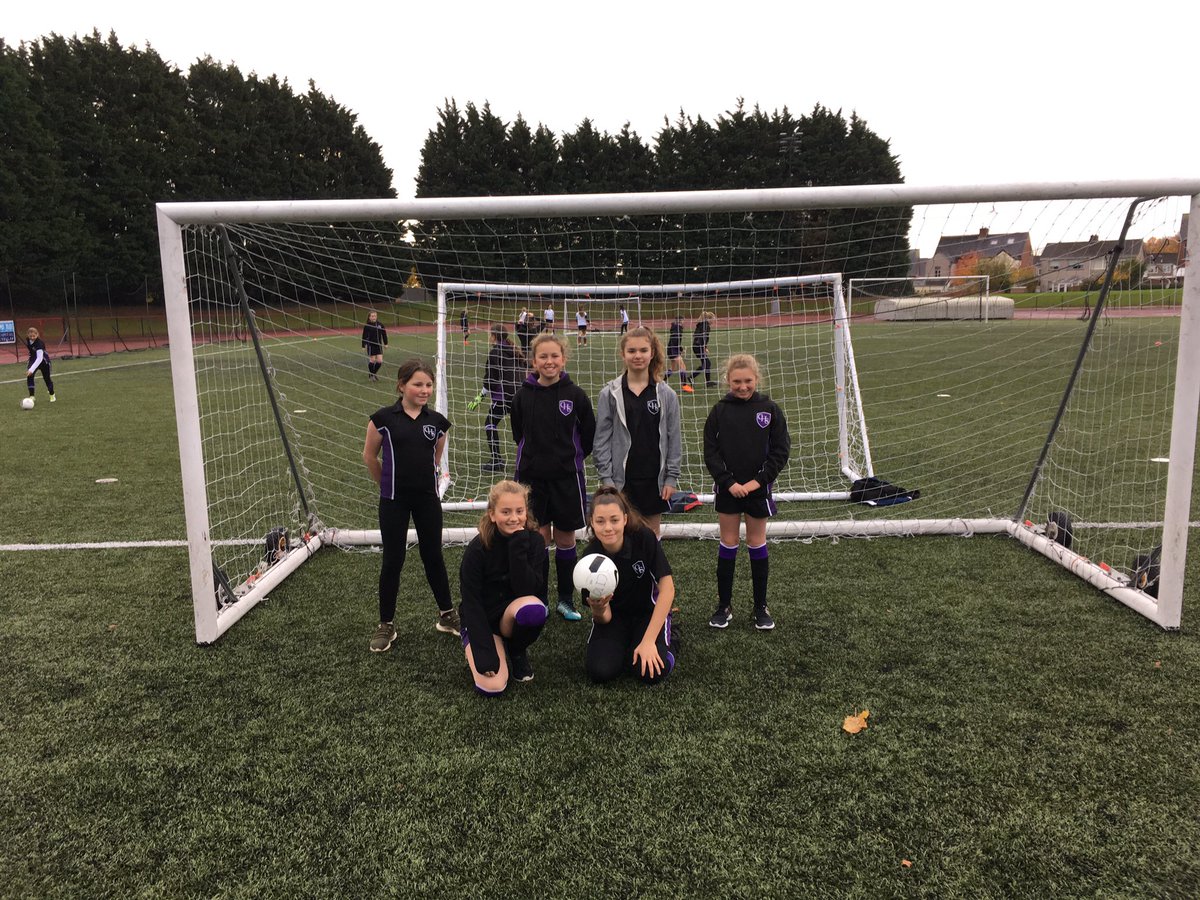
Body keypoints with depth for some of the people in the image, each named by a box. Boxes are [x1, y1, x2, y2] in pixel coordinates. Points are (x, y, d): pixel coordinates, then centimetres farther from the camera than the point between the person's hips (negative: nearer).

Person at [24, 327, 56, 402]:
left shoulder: (39, 343, -32)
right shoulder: (27, 340, -11)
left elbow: (39, 358, -41)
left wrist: (32, 369, -50)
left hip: (43, 361, -5)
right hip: (33, 360, 5)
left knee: (47, 378, 8)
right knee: (29, 376, -17)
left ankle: (52, 395, 32)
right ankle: (31, 396, -13)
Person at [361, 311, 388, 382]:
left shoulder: (380, 324, -1)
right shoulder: (367, 326, -8)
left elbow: (384, 334, 7)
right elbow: (364, 336, -5)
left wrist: (385, 343, 8)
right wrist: (363, 346, -7)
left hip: (379, 345, 3)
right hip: (371, 345, -3)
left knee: (380, 361, 0)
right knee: (372, 360, 2)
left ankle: (374, 373, 24)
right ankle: (371, 375, 19)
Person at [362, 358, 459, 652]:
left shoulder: (437, 421, -1)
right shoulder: (384, 418, -9)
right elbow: (369, 456, 3)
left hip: (428, 498, 3)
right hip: (394, 501, -2)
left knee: (433, 556, 13)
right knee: (393, 560, 5)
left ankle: (447, 615, 28)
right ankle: (386, 625, 19)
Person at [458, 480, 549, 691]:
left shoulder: (534, 541, -13)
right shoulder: (477, 549, -19)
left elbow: (527, 591, -23)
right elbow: (471, 603, -18)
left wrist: (518, 548, -31)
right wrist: (484, 653, -25)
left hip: (513, 614, 2)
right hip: (481, 619, -1)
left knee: (534, 608, -36)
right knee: (492, 687, -23)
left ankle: (517, 652, -1)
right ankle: (470, 643, 11)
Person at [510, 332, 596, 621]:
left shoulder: (575, 394, -7)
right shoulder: (523, 396, -4)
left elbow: (589, 434, 3)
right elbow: (519, 434, 9)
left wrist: (572, 457, 6)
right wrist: (536, 457, 8)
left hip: (566, 477, 0)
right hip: (531, 477, 1)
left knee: (565, 538, 9)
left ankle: (566, 599, 24)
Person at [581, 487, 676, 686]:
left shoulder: (644, 538, -25)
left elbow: (667, 589, -22)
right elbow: (605, 618, -15)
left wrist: (648, 640, -26)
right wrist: (598, 610, -41)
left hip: (649, 611, -1)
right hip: (614, 615, 1)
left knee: (651, 672, -24)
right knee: (601, 671, -22)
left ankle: (664, 640, 10)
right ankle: (625, 643, 11)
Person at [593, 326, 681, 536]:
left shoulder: (666, 394, 1)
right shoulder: (610, 394, -3)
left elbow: (674, 438, 4)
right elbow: (602, 439, -1)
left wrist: (671, 478, 0)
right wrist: (606, 478, -5)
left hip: (654, 479, 1)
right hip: (621, 479, -1)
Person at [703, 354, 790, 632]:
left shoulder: (769, 409, -4)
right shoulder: (720, 410, -3)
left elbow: (781, 450, -3)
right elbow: (710, 452, -3)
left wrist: (759, 481, -11)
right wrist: (729, 482, -13)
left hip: (758, 488, 0)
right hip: (728, 489, 0)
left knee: (757, 544, 10)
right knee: (728, 544, 8)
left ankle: (761, 606, 22)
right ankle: (724, 605, 19)